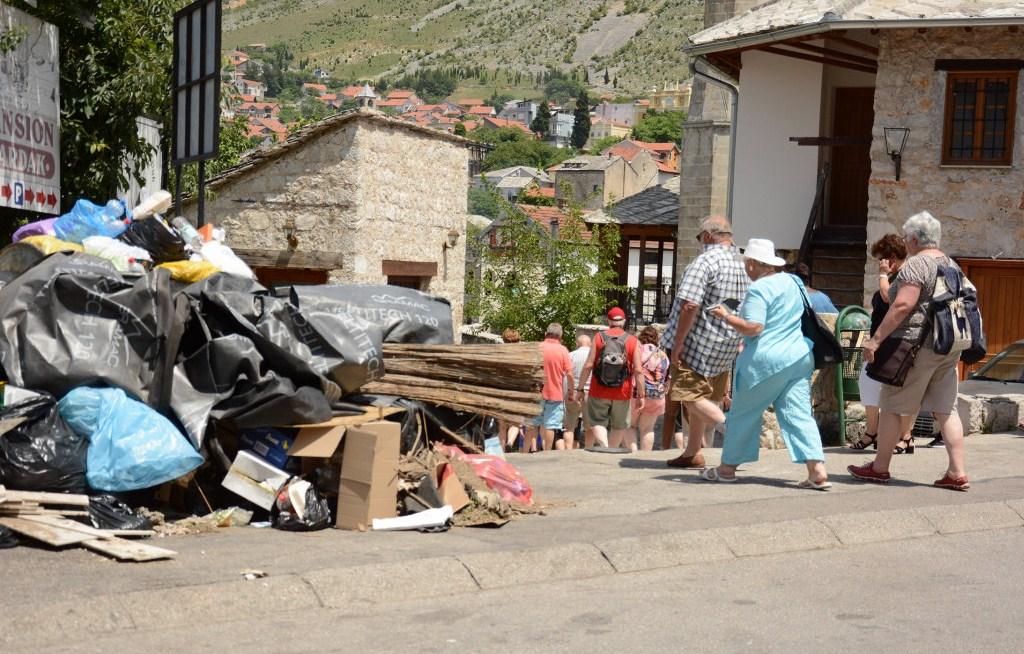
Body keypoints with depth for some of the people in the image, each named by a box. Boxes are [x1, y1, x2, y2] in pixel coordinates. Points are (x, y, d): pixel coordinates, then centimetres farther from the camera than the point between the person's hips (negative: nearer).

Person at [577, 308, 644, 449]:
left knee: (598, 422, 7)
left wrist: (580, 389, 1)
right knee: (619, 426, 17)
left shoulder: (599, 337, -2)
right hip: (622, 394, 1)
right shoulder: (632, 341, -2)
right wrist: (641, 395, 0)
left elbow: (588, 366, -5)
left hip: (599, 391, -1)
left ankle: (604, 447, -16)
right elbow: (638, 371, -6)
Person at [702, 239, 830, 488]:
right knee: (798, 414, 3)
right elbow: (802, 317, 25)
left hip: (767, 360, -7)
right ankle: (817, 471, -9)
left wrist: (726, 316, -9)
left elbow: (753, 328, -20)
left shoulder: (759, 289, -12)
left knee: (743, 413, 7)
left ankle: (727, 467, 18)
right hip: (800, 357, 7)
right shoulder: (793, 281, 12)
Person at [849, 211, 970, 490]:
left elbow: (903, 305, -21)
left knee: (891, 406, 4)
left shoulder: (916, 264, -11)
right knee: (945, 408, 7)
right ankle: (958, 473, 1)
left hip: (917, 344, -8)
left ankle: (880, 468, 12)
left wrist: (876, 338, -19)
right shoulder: (952, 265, 16)